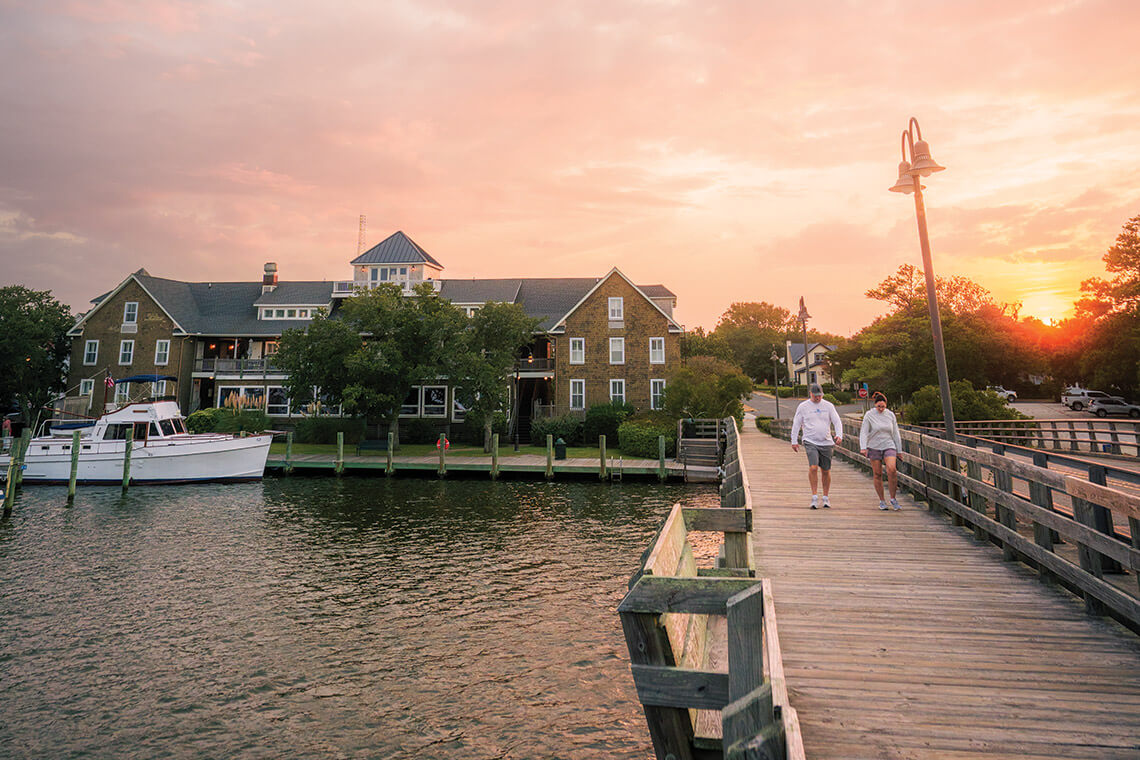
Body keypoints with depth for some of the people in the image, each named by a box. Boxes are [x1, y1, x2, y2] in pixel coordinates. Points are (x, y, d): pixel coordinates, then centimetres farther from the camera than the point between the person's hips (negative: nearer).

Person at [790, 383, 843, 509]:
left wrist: (839, 435, -13)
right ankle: (815, 496, -7)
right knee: (813, 467, -17)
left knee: (826, 471, 7)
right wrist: (794, 441, 4)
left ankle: (825, 497, 21)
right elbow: (796, 424, 7)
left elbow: (837, 421, 5)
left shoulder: (828, 406, 7)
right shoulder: (803, 407, 3)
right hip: (810, 442, -2)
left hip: (826, 443, 2)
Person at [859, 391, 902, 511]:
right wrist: (863, 448, -20)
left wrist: (899, 450, 11)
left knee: (891, 470, -19)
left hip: (888, 446, 1)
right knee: (878, 474, 2)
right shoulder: (869, 415, -4)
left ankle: (893, 498, -4)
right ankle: (882, 501, 15)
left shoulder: (890, 415, 4)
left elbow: (895, 433, 10)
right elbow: (863, 432, -7)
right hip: (874, 448, -1)